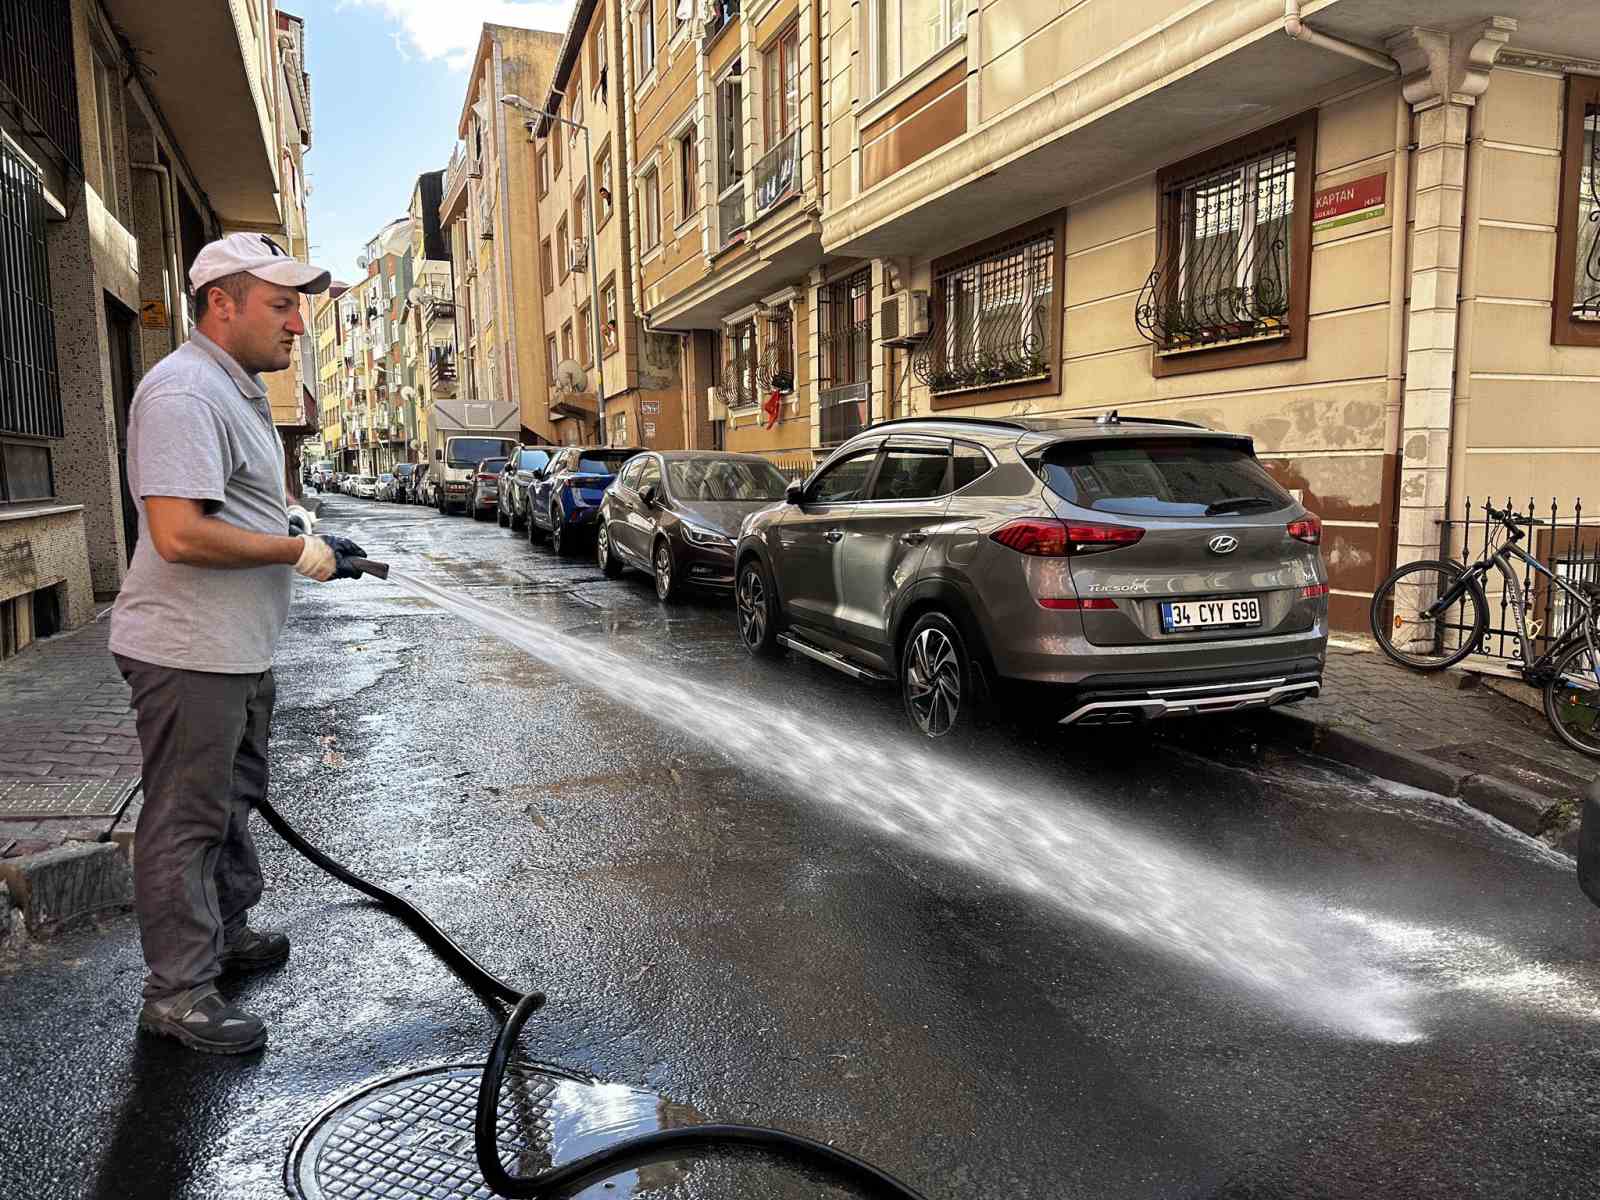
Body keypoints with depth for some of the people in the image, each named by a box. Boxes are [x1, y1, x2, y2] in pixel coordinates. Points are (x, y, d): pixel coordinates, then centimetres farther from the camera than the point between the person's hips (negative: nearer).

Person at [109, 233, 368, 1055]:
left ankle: (227, 932, 40)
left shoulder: (238, 390, 15)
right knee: (186, 820, 1)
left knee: (233, 799, 22)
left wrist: (301, 528, 10)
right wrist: (298, 550, -20)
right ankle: (177, 992, 14)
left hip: (237, 648, 11)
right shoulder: (184, 392, -20)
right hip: (188, 654, -11)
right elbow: (179, 534, -29)